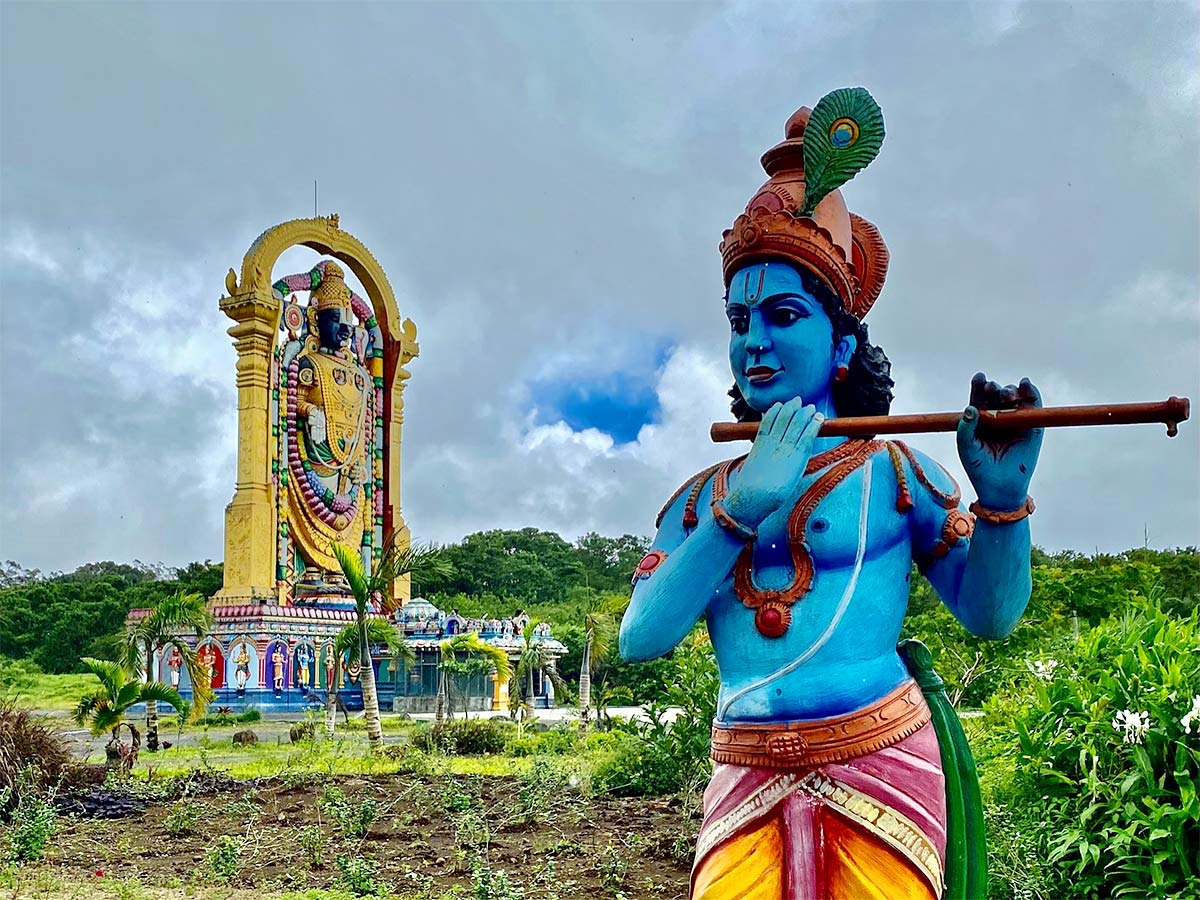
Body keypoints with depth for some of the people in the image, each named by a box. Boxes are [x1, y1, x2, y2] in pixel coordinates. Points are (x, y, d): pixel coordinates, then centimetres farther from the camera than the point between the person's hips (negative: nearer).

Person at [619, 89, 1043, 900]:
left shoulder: (890, 469, 3)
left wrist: (1003, 499, -17)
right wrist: (743, 508, -15)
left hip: (879, 767, -2)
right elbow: (640, 640, -6)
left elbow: (990, 614, 1)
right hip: (747, 784, 2)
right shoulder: (704, 496, 9)